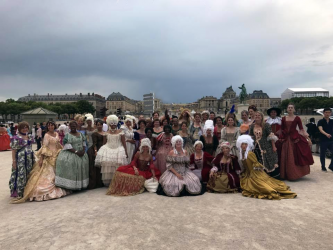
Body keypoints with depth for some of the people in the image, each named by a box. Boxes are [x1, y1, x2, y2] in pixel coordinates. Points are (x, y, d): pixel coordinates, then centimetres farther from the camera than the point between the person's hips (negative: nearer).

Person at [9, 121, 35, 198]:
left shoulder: (29, 137, 12)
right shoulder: (16, 138, -8)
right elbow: (13, 150, -9)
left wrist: (33, 157, 17)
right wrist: (14, 161, -14)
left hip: (30, 159, 6)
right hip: (21, 159, -6)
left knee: (29, 174, 10)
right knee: (20, 174, -3)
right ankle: (19, 192, 9)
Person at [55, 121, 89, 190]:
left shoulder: (81, 134, 11)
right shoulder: (67, 136, -4)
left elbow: (84, 143, 11)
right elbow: (68, 146, -12)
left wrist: (83, 150, -7)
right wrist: (76, 152, -19)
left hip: (81, 154, 5)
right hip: (71, 154, -4)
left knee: (81, 168, 3)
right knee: (71, 168, -11)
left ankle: (80, 184, 11)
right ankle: (72, 185, -5)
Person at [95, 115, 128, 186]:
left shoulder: (120, 132, 1)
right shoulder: (106, 133, 9)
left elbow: (124, 143, 0)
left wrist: (126, 152, -4)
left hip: (118, 151, -2)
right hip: (108, 150, 2)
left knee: (118, 169, -4)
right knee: (107, 167, -1)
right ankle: (108, 182, 11)